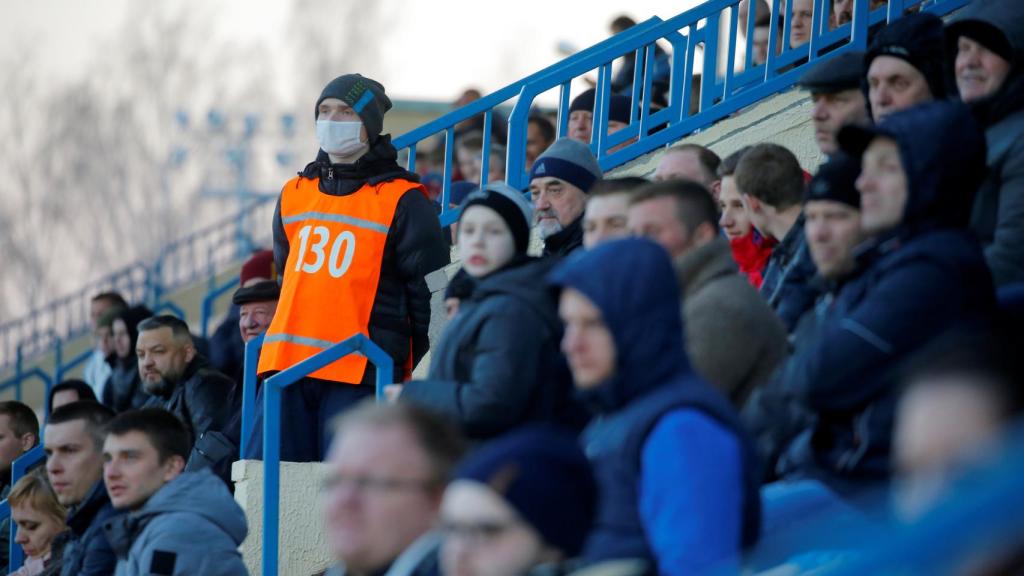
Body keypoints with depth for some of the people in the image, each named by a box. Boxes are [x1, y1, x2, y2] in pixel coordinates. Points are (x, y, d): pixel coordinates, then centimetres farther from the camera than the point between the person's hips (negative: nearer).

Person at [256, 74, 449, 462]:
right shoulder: (295, 194, 18)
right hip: (287, 366, 6)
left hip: (360, 373, -5)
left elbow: (429, 291, 1)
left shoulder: (402, 201, 1)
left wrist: (425, 376, -1)